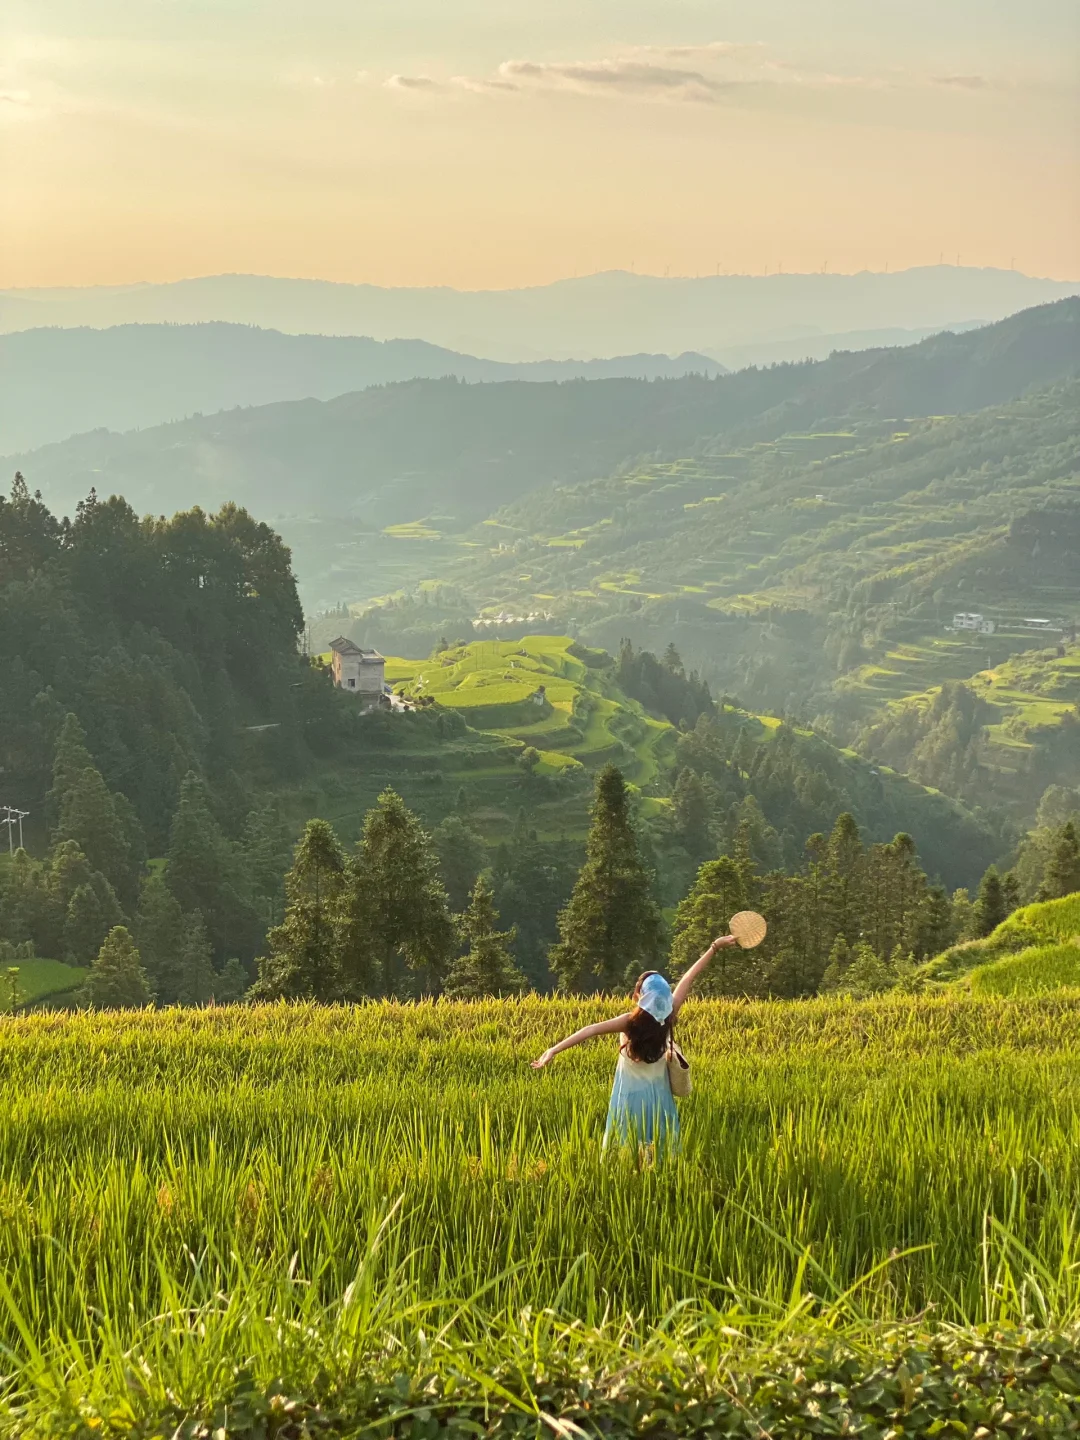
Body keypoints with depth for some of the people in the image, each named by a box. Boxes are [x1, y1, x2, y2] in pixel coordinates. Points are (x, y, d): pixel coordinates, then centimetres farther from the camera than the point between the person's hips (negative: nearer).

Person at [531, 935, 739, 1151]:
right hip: (658, 1100, 3)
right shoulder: (668, 1017, -10)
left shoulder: (630, 1022, -18)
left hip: (630, 1100, -3)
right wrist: (715, 947, 1)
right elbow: (689, 978, -5)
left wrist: (554, 1050, -30)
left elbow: (590, 1030, -26)